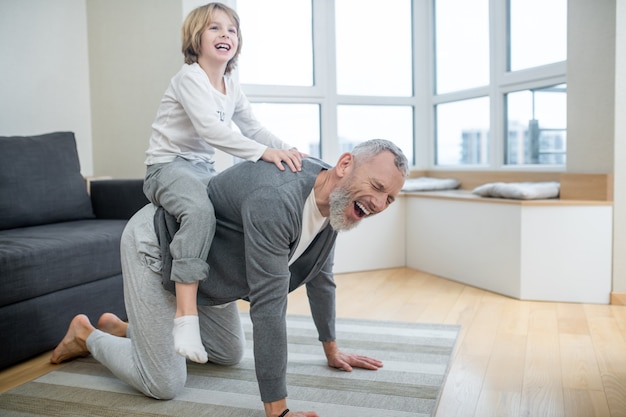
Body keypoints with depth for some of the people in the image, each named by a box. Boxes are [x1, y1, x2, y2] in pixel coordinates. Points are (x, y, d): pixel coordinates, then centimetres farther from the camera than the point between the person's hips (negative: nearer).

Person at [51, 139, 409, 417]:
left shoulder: (335, 202, -10)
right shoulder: (276, 199, -40)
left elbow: (320, 277, 5)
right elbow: (269, 304, -40)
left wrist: (332, 349, 14)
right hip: (154, 245, -9)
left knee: (230, 356, 19)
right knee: (164, 385, -8)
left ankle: (123, 329, 33)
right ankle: (87, 335, 20)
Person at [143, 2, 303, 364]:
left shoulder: (232, 89, 13)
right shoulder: (190, 79, -13)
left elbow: (254, 128, 9)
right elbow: (209, 129, -28)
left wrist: (286, 150, -9)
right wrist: (263, 152, -35)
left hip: (204, 169, 9)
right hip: (169, 167, -9)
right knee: (200, 210, -35)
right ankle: (186, 312, -36)